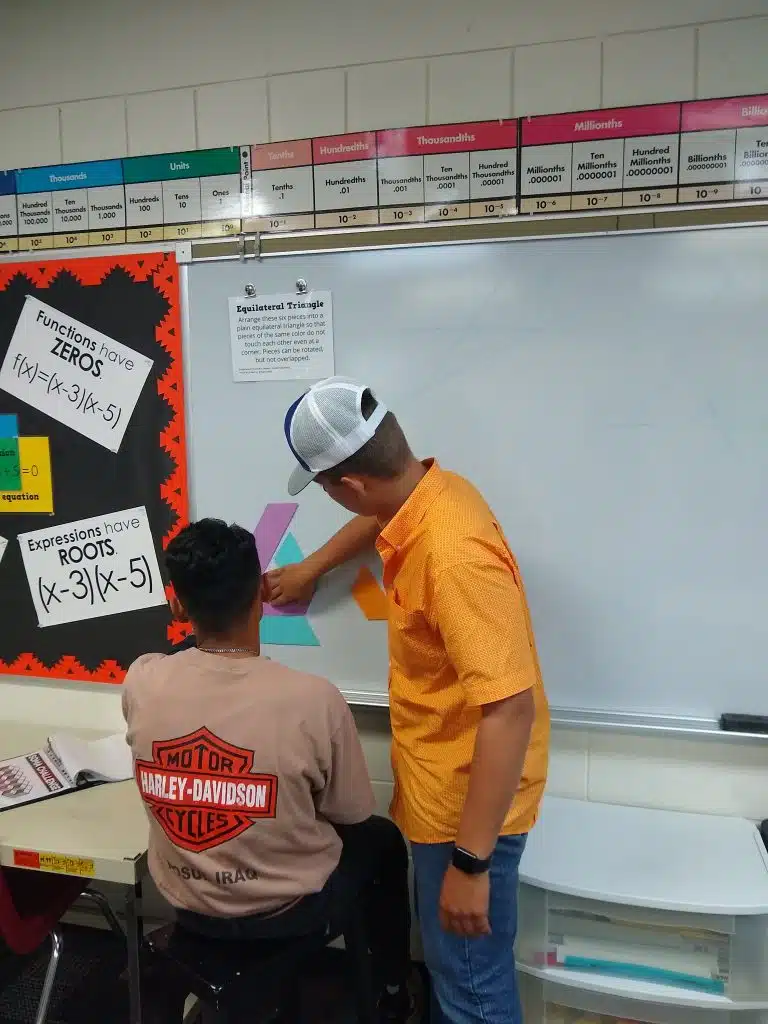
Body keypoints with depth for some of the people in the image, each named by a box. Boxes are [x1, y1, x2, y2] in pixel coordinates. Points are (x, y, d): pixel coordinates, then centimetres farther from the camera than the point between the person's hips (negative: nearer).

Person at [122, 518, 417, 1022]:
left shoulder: (141, 682, -21)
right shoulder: (313, 697, -30)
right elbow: (352, 814, -13)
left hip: (187, 904, 4)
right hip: (290, 909, -3)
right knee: (382, 838, 27)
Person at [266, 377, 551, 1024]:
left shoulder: (455, 557, -33)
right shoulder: (427, 490, -3)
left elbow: (511, 708, -33)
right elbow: (378, 519, 22)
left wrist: (470, 860, -28)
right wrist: (311, 568, 33)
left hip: (467, 798, -9)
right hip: (442, 783, 9)